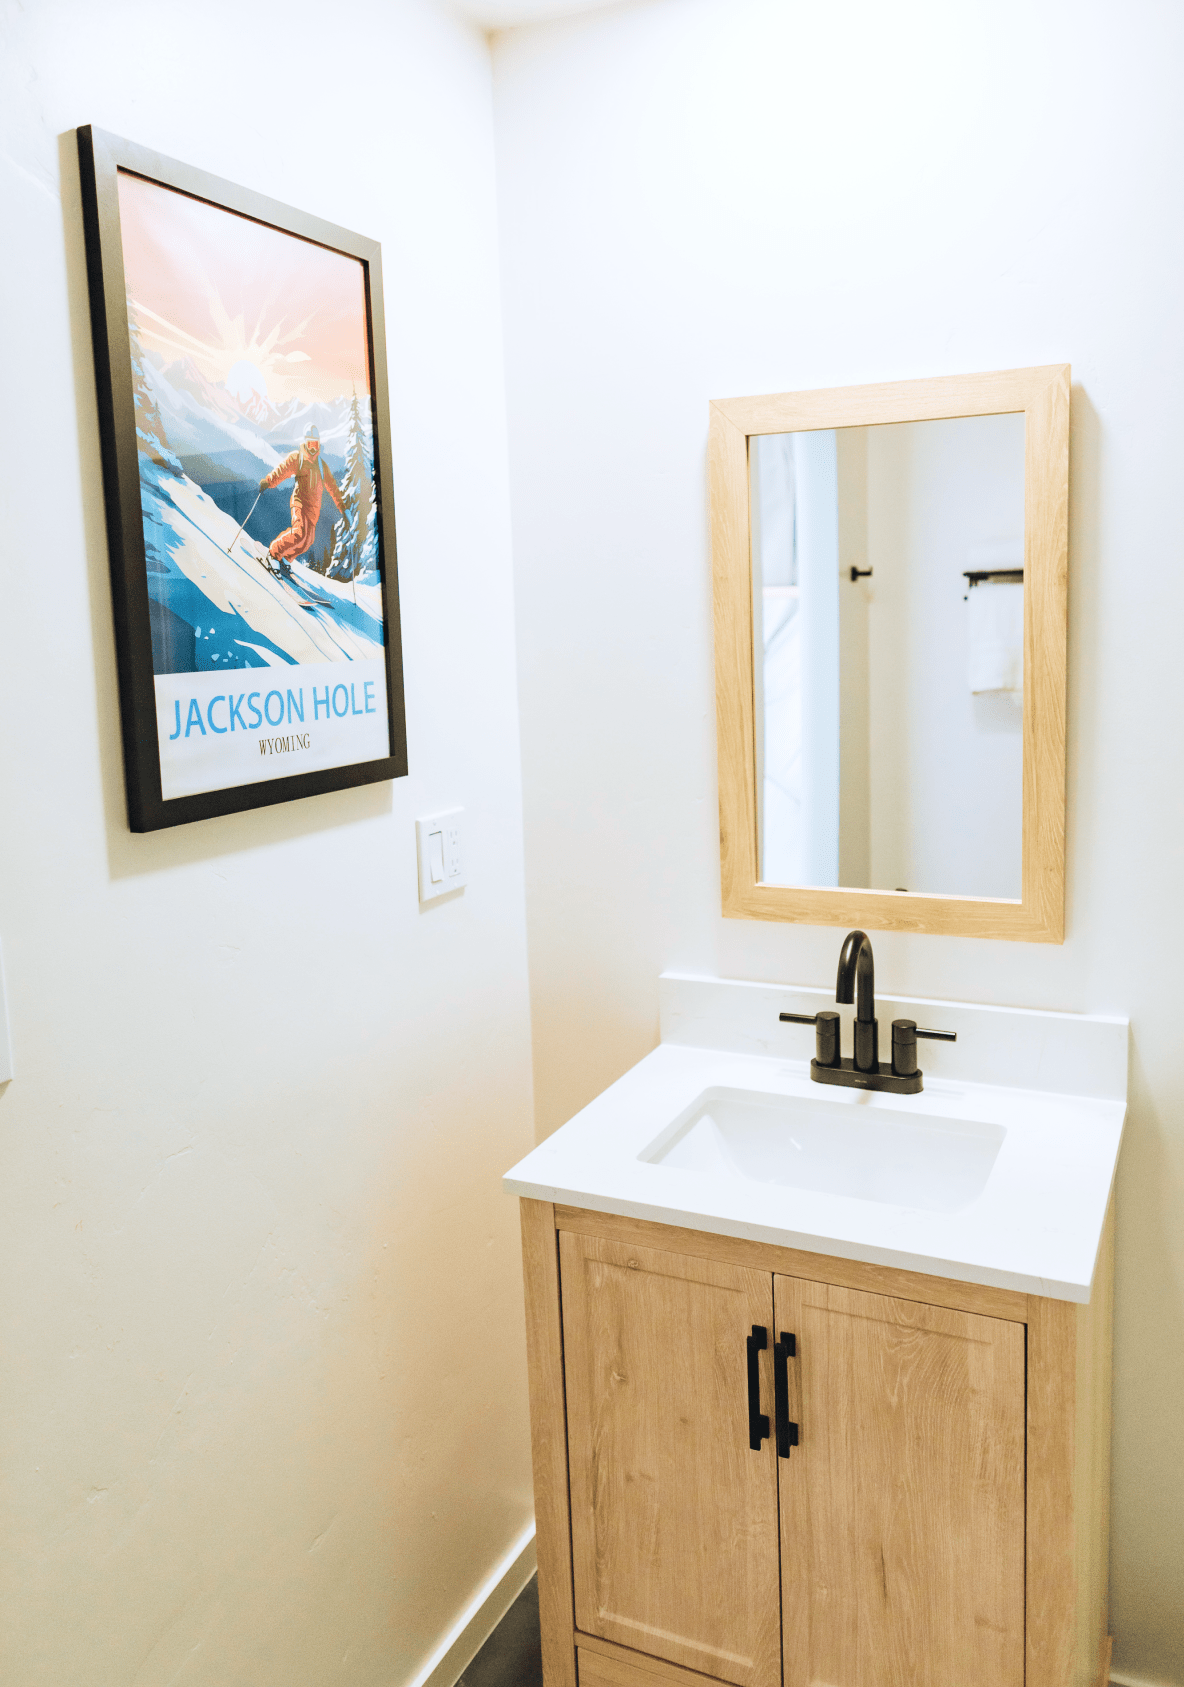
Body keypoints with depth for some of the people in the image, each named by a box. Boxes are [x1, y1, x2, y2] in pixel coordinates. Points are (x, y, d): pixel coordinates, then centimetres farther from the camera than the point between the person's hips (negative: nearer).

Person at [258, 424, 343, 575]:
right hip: (300, 501, -6)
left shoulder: (322, 465, 19)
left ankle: (284, 559, 15)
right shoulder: (296, 457, 3)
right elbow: (282, 470, -10)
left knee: (307, 540, -1)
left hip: (314, 507, 6)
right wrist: (268, 481, -27)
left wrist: (341, 506, 26)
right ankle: (273, 552, -9)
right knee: (300, 533, -24)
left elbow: (332, 487, 25)